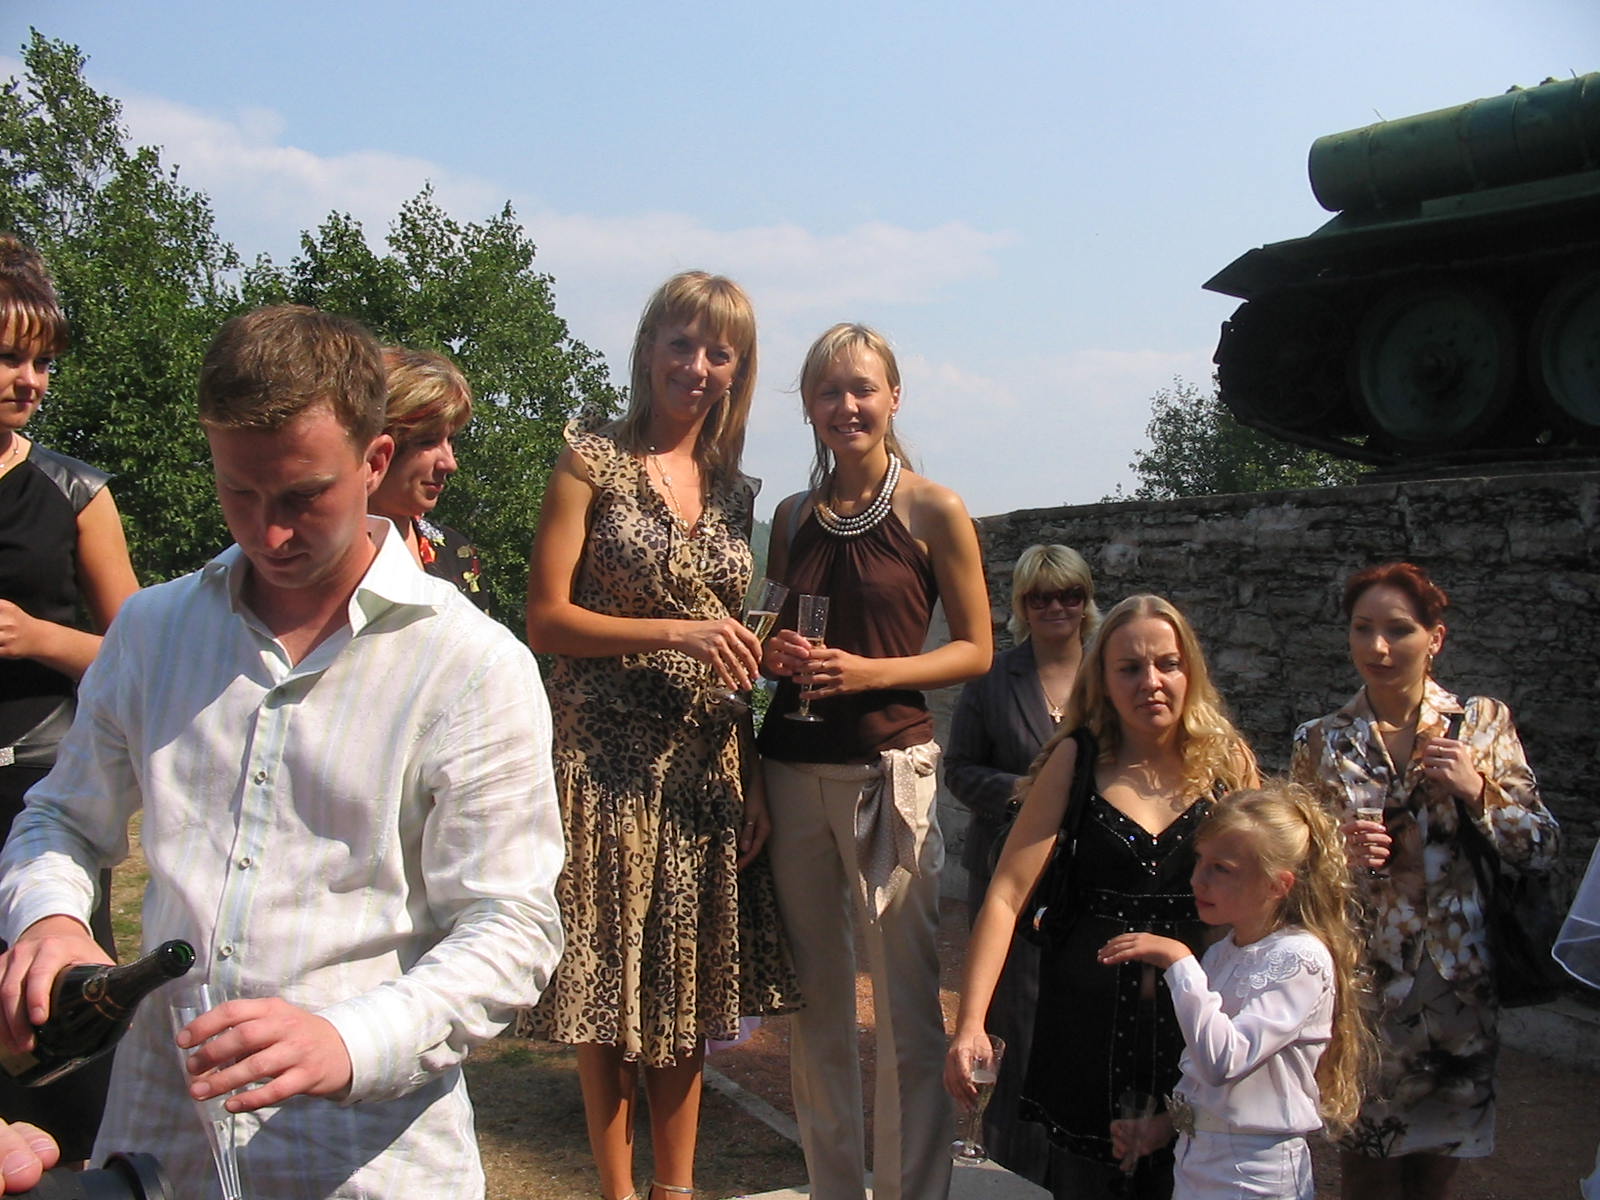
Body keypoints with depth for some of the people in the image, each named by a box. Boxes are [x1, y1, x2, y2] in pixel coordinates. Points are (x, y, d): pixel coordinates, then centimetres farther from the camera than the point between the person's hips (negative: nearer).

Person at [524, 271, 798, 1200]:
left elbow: (740, 653, 14)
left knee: (691, 985, 10)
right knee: (610, 985, 4)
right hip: (611, 760, -4)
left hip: (708, 766, 5)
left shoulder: (735, 490, 12)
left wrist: (755, 784, 9)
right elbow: (547, 618, -8)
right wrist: (676, 634, -17)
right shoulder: (595, 461, -2)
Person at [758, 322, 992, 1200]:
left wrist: (871, 672, -13)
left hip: (890, 766, -4)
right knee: (814, 1000, 9)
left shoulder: (934, 512, -1)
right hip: (793, 766, 4)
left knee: (906, 1004, -2)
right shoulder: (792, 516, 11)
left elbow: (975, 649, 1)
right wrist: (775, 655, -2)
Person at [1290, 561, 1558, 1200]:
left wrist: (1479, 791, -14)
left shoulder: (1483, 723, 1)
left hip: (1455, 979, 1)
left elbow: (1542, 850, 1)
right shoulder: (1319, 742, 1)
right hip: (1358, 974, 0)